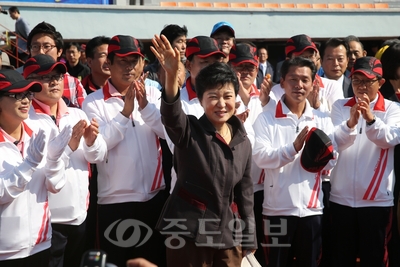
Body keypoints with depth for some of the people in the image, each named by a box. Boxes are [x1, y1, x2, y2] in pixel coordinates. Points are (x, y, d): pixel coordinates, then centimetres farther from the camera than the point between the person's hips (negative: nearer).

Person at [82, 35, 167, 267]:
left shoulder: (153, 94, 4)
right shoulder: (94, 102, -6)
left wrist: (145, 106, -20)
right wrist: (125, 112, -22)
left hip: (155, 195, 3)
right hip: (115, 199, -3)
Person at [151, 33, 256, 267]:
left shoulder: (243, 142, 6)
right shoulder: (189, 131, -8)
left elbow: (245, 192, 12)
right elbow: (171, 114, -30)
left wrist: (248, 239, 12)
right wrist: (172, 76, -49)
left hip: (229, 234, 5)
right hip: (188, 230, -5)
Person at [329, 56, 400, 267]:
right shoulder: (340, 106, 4)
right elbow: (334, 142, -9)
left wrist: (371, 119, -36)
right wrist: (350, 123, -29)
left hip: (377, 198, -1)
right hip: (341, 197, 2)